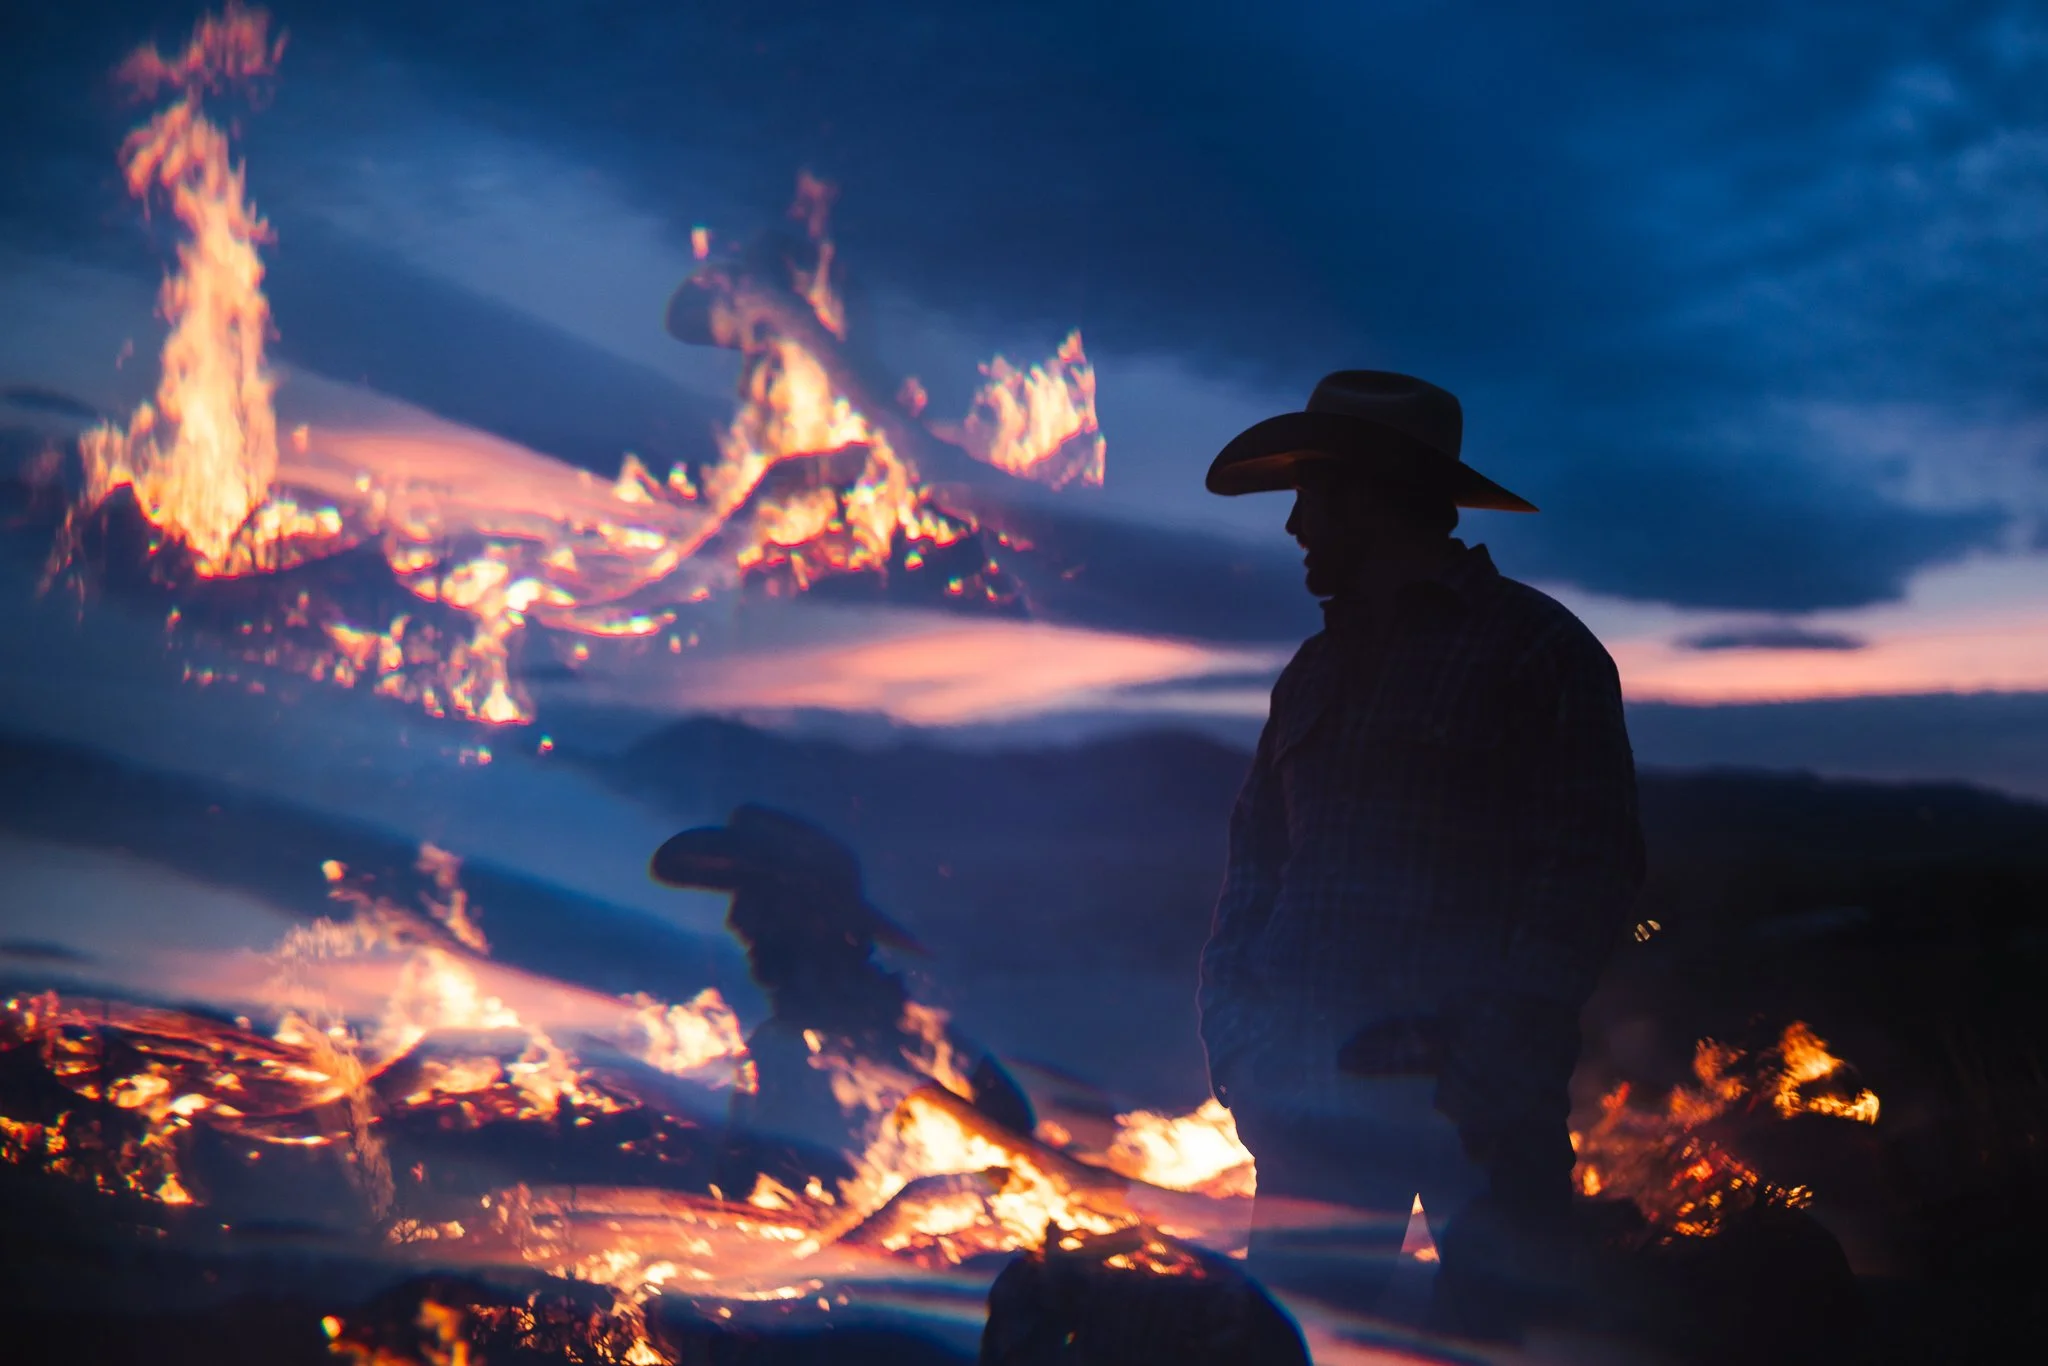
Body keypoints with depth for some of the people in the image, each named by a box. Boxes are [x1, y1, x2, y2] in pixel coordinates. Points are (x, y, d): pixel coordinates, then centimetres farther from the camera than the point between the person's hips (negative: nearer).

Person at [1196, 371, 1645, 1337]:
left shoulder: (1536, 647, 1)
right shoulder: (1315, 671, 20)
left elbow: (1587, 873, -6)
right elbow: (1256, 862, 20)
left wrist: (1495, 1067, -17)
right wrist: (1235, 1031, 4)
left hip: (1474, 1094, -5)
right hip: (1316, 1094, 5)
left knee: (1494, 1330, -5)